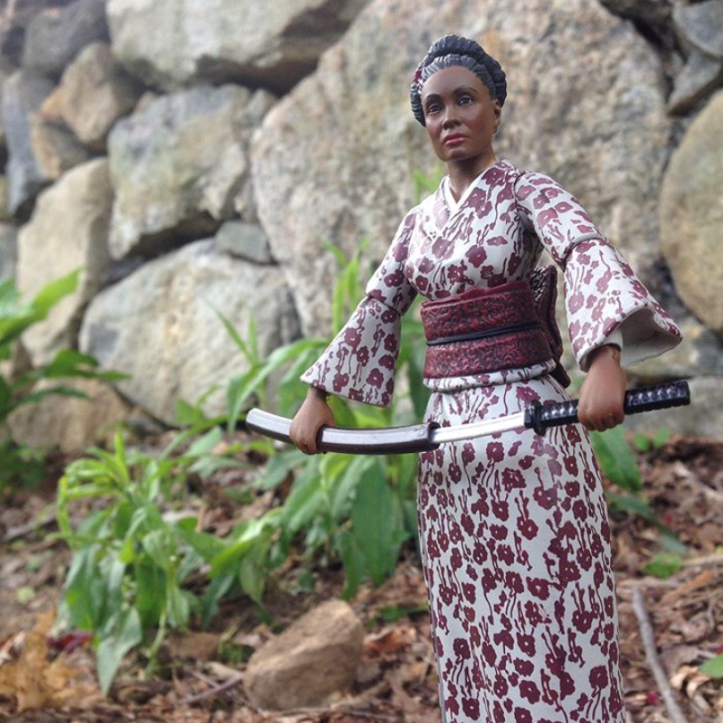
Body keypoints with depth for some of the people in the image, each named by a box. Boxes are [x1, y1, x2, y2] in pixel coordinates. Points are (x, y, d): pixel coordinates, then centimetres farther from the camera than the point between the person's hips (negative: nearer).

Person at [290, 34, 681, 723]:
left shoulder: (524, 192, -5)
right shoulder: (420, 220, 12)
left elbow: (589, 257, -23)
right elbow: (375, 309, 17)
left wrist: (605, 359, -41)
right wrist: (319, 395, 9)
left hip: (526, 421, -5)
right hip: (449, 429, 5)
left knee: (544, 611, -2)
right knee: (468, 615, 11)